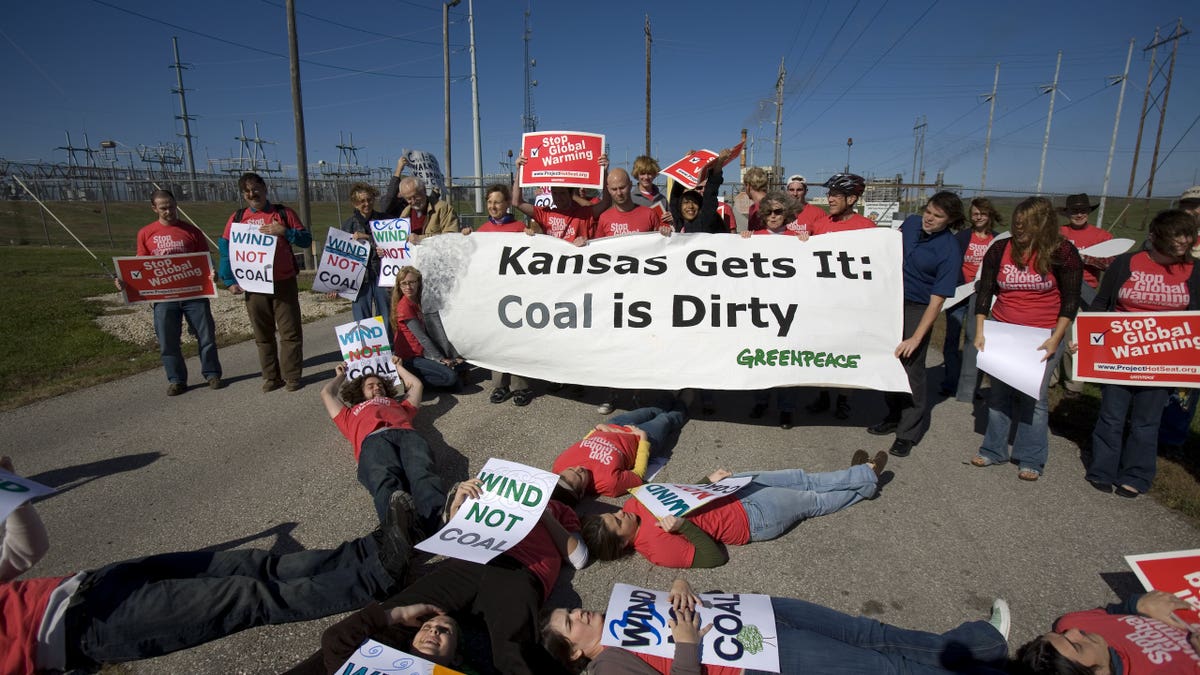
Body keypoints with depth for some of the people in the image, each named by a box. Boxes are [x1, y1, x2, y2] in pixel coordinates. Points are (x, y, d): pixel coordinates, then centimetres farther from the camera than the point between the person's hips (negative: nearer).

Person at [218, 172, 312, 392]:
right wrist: (229, 280, -3)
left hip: (285, 282, -2)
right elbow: (225, 250, 5)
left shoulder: (283, 213, 4)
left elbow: (306, 240, 1)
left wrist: (284, 232, -16)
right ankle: (271, 377, 17)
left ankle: (292, 376, 8)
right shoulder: (237, 217, 7)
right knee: (262, 334, 8)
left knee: (290, 331, 0)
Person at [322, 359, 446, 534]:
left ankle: (441, 517, -67)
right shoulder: (351, 414, 47)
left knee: (422, 472, -37)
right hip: (372, 440, -1)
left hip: (407, 434, 1)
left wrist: (397, 367, 70)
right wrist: (340, 375, 69)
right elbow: (326, 393, 51)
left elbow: (416, 384, 56)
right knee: (385, 478, -39)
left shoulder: (399, 406, 48)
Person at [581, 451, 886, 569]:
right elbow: (715, 556, -24)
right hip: (751, 518, -6)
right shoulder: (659, 548, -28)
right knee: (813, 502, 11)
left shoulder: (634, 503, -9)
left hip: (732, 488, 6)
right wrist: (682, 526, -36)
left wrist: (710, 480, -7)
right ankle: (867, 479, 37)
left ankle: (865, 473, 38)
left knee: (801, 479, 15)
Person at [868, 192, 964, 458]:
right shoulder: (911, 222, -2)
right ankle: (895, 416, 29)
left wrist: (916, 338, -24)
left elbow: (937, 300, -21)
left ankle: (909, 431, 9)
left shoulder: (949, 251, -18)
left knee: (910, 367, -7)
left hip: (917, 310, -5)